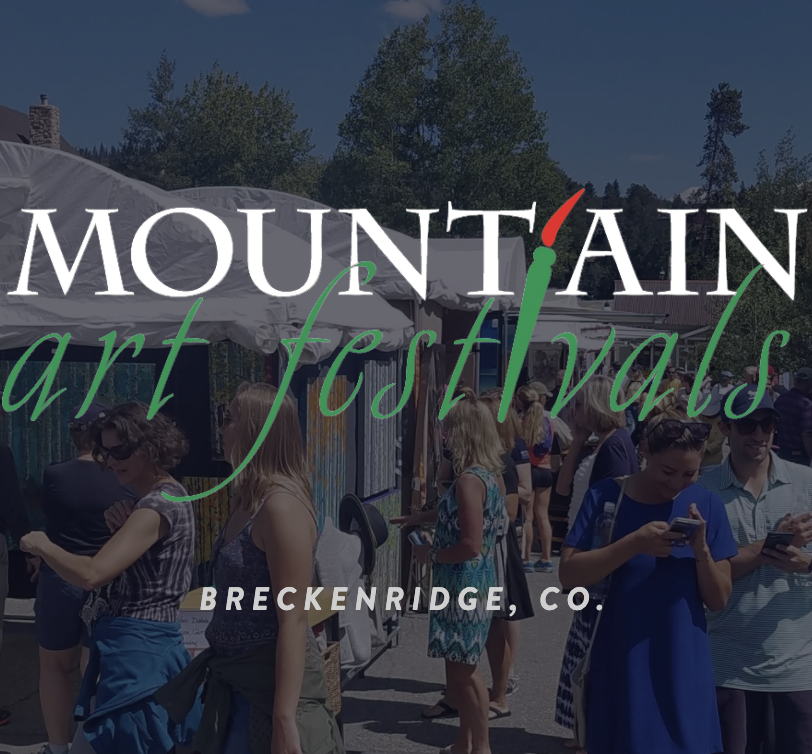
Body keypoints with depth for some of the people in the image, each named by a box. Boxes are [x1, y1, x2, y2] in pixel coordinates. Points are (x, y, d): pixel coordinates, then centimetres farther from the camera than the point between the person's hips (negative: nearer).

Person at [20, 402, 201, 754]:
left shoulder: (157, 506, -19)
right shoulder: (170, 495, 12)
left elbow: (91, 574, -29)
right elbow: (128, 564, 20)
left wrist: (42, 545, -12)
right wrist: (121, 527, 1)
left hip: (135, 649, -10)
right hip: (150, 644, 10)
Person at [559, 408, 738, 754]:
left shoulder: (706, 505, -2)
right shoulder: (605, 496, -6)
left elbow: (718, 600, 0)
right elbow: (569, 574, -14)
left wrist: (702, 550, -18)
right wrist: (635, 543, -23)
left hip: (682, 669, 1)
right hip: (618, 668, -1)